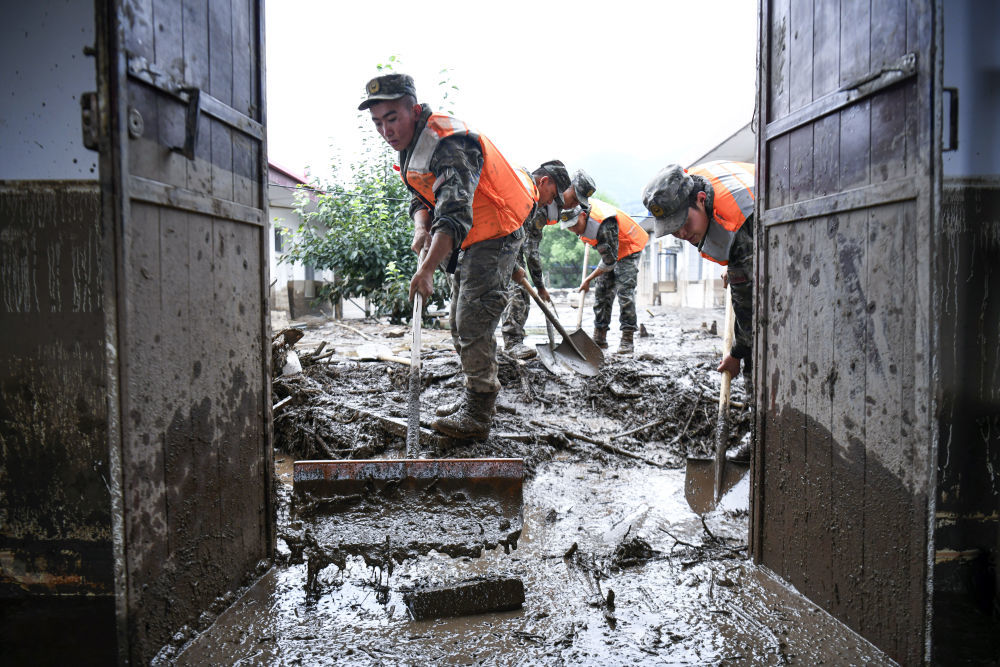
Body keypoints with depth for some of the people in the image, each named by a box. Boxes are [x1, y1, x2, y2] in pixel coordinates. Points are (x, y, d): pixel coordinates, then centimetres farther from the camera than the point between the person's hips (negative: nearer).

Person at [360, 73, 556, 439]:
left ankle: (477, 416, -4)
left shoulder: (447, 145, -27)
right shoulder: (412, 144, 4)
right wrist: (421, 227, -11)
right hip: (471, 239, 10)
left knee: (473, 323, -13)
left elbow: (456, 214, -40)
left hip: (496, 235, -10)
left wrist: (427, 268, -48)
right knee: (461, 325, 15)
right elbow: (421, 196, 12)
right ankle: (475, 404, 26)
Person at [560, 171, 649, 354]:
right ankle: (600, 337, 4)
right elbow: (580, 176, 3)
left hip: (629, 247, -8)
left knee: (624, 290, -18)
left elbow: (609, 262, -34)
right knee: (602, 291, 2)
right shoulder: (580, 202, -20)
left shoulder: (605, 224, -41)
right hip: (611, 250, 8)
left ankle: (627, 338, -14)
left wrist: (588, 280, -22)